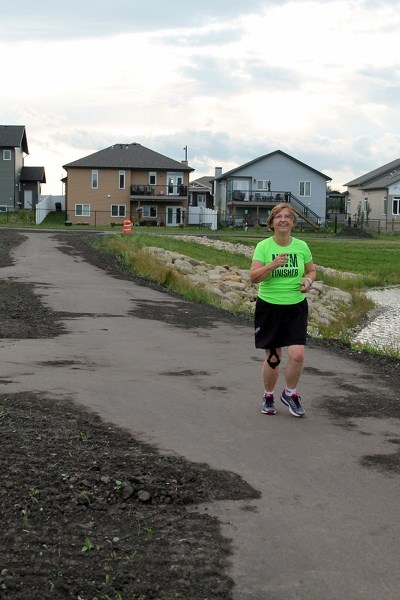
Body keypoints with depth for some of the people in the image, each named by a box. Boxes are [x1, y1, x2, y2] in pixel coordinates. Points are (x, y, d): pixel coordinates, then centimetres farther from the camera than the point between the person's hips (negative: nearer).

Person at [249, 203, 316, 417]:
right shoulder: (263, 246, -6)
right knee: (272, 358, 6)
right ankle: (268, 396, 29)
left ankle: (290, 394, 15)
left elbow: (311, 270, 16)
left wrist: (308, 280, -6)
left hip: (296, 307, 2)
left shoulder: (301, 246, 1)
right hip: (269, 306, -1)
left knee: (297, 354, -11)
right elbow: (254, 277, -14)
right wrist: (273, 264, -28)